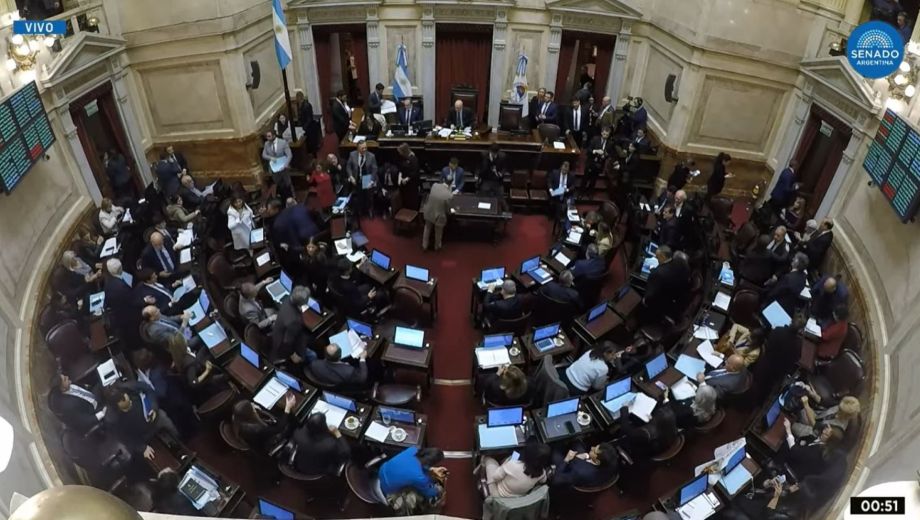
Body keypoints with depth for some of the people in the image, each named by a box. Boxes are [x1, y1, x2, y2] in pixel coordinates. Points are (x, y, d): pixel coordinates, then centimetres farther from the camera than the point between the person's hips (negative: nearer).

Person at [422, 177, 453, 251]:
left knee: (427, 229, 29)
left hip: (428, 212, 4)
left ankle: (424, 246, 46)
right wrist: (450, 212, 9)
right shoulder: (449, 195, -30)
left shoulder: (434, 185, -17)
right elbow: (447, 209, -15)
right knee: (438, 233, 25)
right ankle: (437, 247, 49)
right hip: (439, 216, -4)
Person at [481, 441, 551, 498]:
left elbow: (494, 477, -23)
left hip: (499, 495, -4)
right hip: (521, 495, 4)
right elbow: (543, 480, 1)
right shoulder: (542, 473, -27)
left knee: (488, 459, 16)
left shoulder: (513, 465, -42)